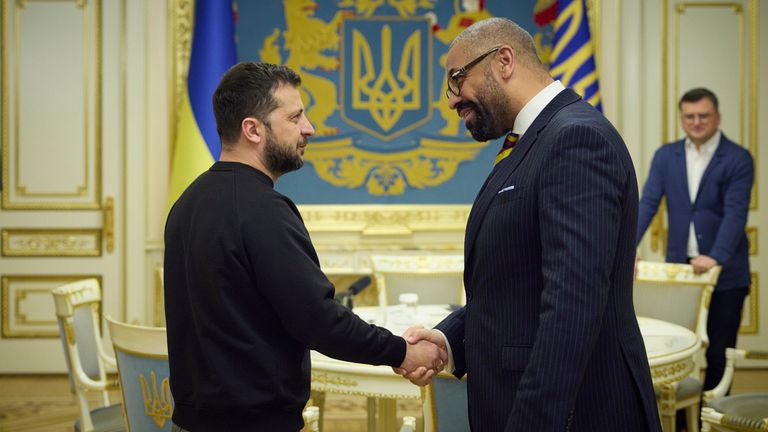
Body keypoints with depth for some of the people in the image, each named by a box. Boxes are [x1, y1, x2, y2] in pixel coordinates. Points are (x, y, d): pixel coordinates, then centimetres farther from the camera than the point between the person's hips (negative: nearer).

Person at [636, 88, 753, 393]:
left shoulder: (738, 159, -5)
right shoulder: (666, 156, 7)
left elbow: (735, 213, -15)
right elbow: (647, 204, -1)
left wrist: (716, 258, -28)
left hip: (724, 272, -3)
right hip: (679, 267, 3)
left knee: (719, 351, 5)